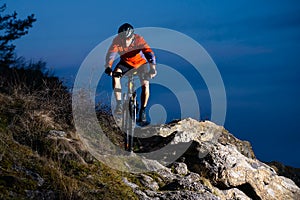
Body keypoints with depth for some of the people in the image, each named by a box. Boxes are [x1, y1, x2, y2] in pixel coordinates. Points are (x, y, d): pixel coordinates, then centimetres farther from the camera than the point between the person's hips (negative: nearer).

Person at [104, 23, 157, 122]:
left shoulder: (138, 40, -33)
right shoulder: (117, 41, -27)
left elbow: (149, 53, -41)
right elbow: (110, 54, -36)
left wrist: (152, 68, -55)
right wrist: (108, 67, -54)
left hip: (140, 63, -2)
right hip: (126, 62, 2)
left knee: (145, 85, -19)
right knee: (115, 75, -26)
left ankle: (142, 110, -1)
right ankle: (119, 104, -19)